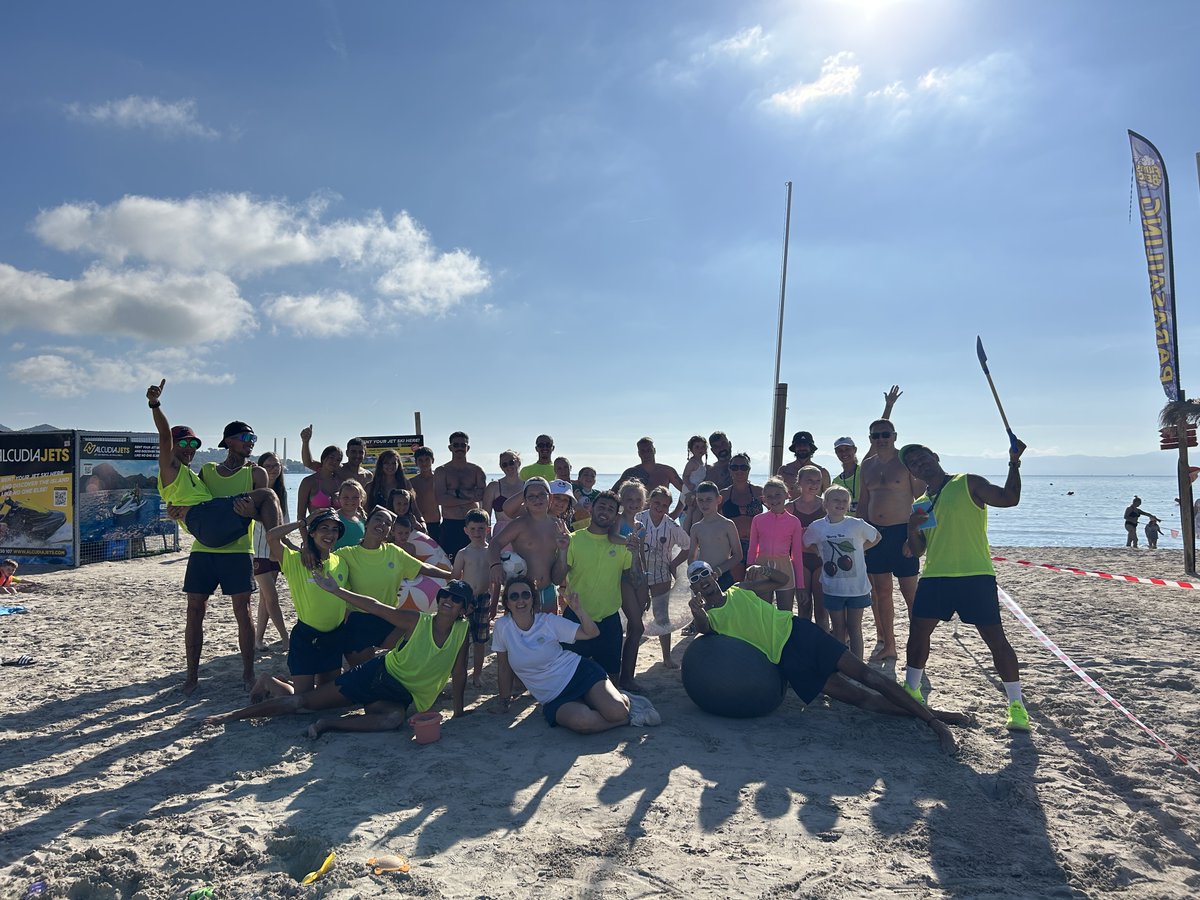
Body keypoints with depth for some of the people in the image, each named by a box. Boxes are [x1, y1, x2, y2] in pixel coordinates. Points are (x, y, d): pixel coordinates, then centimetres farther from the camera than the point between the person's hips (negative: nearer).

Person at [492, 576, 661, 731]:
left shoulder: (549, 621, -3)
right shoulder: (502, 626, -3)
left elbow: (592, 633, -2)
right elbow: (504, 667, 9)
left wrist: (579, 610, -18)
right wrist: (505, 700, 13)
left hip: (580, 672, 0)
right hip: (555, 699, 0)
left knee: (616, 711, -26)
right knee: (581, 721, -34)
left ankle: (625, 700, 11)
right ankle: (627, 719, -7)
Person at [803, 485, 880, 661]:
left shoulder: (857, 524, -9)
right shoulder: (816, 527, -6)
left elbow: (876, 537, 8)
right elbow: (805, 545, 12)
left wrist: (859, 549, -2)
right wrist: (821, 552, 0)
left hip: (857, 586, -1)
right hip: (832, 587, 1)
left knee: (854, 628, 8)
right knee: (838, 629, 11)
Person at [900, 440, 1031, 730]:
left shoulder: (968, 484, 1)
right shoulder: (920, 504, 15)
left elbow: (1009, 498, -11)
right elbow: (917, 551, 14)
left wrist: (1014, 463, -20)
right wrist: (912, 528, -6)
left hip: (975, 577, -5)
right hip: (934, 578, 5)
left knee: (996, 640, -3)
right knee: (917, 633, 7)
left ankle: (1017, 706, 10)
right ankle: (911, 691, 25)